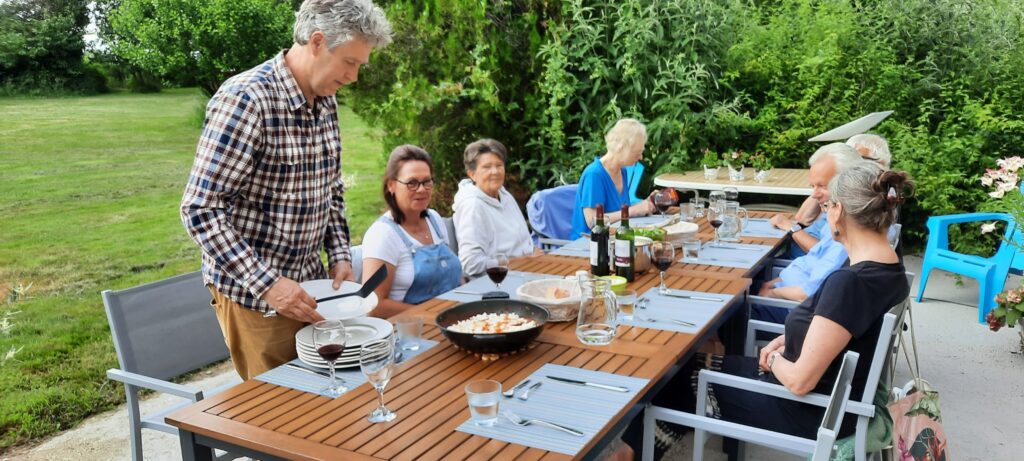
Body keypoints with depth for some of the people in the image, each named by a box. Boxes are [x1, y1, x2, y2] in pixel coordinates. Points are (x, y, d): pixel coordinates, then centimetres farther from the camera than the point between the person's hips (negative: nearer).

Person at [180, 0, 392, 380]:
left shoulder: (326, 100, 4)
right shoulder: (245, 99, -21)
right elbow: (200, 210, -22)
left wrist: (340, 254, 4)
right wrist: (267, 284, -26)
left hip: (310, 283, 7)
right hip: (254, 293, -7)